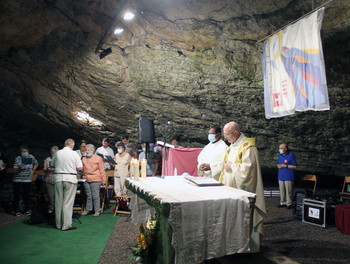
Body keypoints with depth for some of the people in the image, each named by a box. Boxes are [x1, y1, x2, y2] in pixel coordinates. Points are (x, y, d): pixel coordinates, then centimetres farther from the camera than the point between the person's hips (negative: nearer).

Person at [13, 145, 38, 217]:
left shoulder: (31, 157, 1)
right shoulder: (17, 159, -8)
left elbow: (36, 163, 21)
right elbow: (15, 171, -12)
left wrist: (33, 170, 9)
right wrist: (19, 168, -32)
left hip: (28, 180, 2)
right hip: (18, 180, -2)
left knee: (27, 195, 6)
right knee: (17, 195, 0)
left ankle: (27, 209, 17)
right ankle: (16, 211, 9)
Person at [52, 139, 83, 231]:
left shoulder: (57, 153, 4)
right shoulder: (74, 154, -4)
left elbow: (53, 165, 16)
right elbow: (80, 168, -5)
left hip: (58, 178, 4)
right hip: (70, 178, -3)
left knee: (58, 202, 10)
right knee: (68, 202, 0)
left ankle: (58, 224, 19)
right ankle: (66, 225, 2)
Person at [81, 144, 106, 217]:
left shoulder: (98, 158, 1)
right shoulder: (84, 159, 14)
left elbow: (102, 170, 0)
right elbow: (82, 169, 19)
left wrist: (103, 180, -3)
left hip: (95, 180, -4)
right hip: (86, 180, 4)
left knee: (95, 196, -3)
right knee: (88, 196, 11)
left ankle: (97, 211, 6)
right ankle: (88, 209, 22)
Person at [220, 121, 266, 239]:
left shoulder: (248, 147, -14)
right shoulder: (233, 146, 15)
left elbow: (247, 168, -21)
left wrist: (231, 166, -12)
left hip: (242, 190, -8)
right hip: (231, 189, 8)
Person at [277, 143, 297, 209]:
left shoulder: (291, 155, -10)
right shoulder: (280, 155, 9)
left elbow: (294, 166, -9)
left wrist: (285, 166, -16)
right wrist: (278, 165, -4)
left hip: (288, 177, -6)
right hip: (281, 176, 6)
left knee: (288, 191, 1)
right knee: (281, 190, 10)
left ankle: (289, 203, 14)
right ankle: (282, 203, 21)